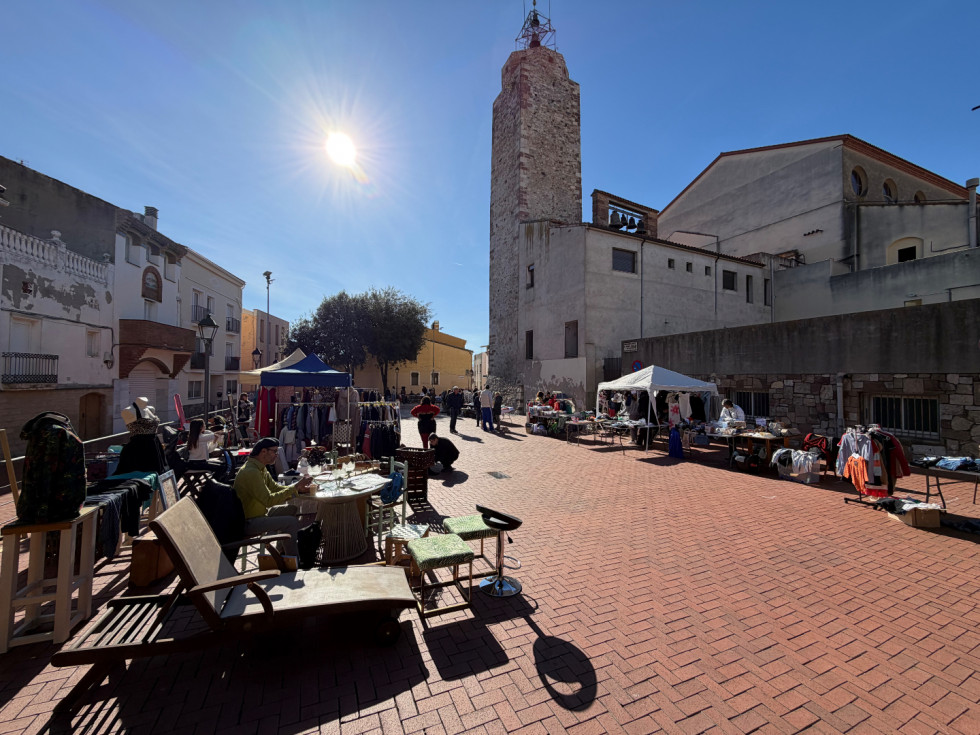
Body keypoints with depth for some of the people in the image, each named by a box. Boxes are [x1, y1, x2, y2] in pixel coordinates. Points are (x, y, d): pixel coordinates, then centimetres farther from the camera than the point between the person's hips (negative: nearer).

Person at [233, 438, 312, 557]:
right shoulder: (250, 472, -25)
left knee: (292, 509, 12)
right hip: (249, 522, -10)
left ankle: (285, 550, 21)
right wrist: (295, 487, -26)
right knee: (292, 522, -20)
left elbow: (275, 488, 11)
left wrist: (298, 488, -6)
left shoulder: (261, 468, 7)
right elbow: (269, 500, -29)